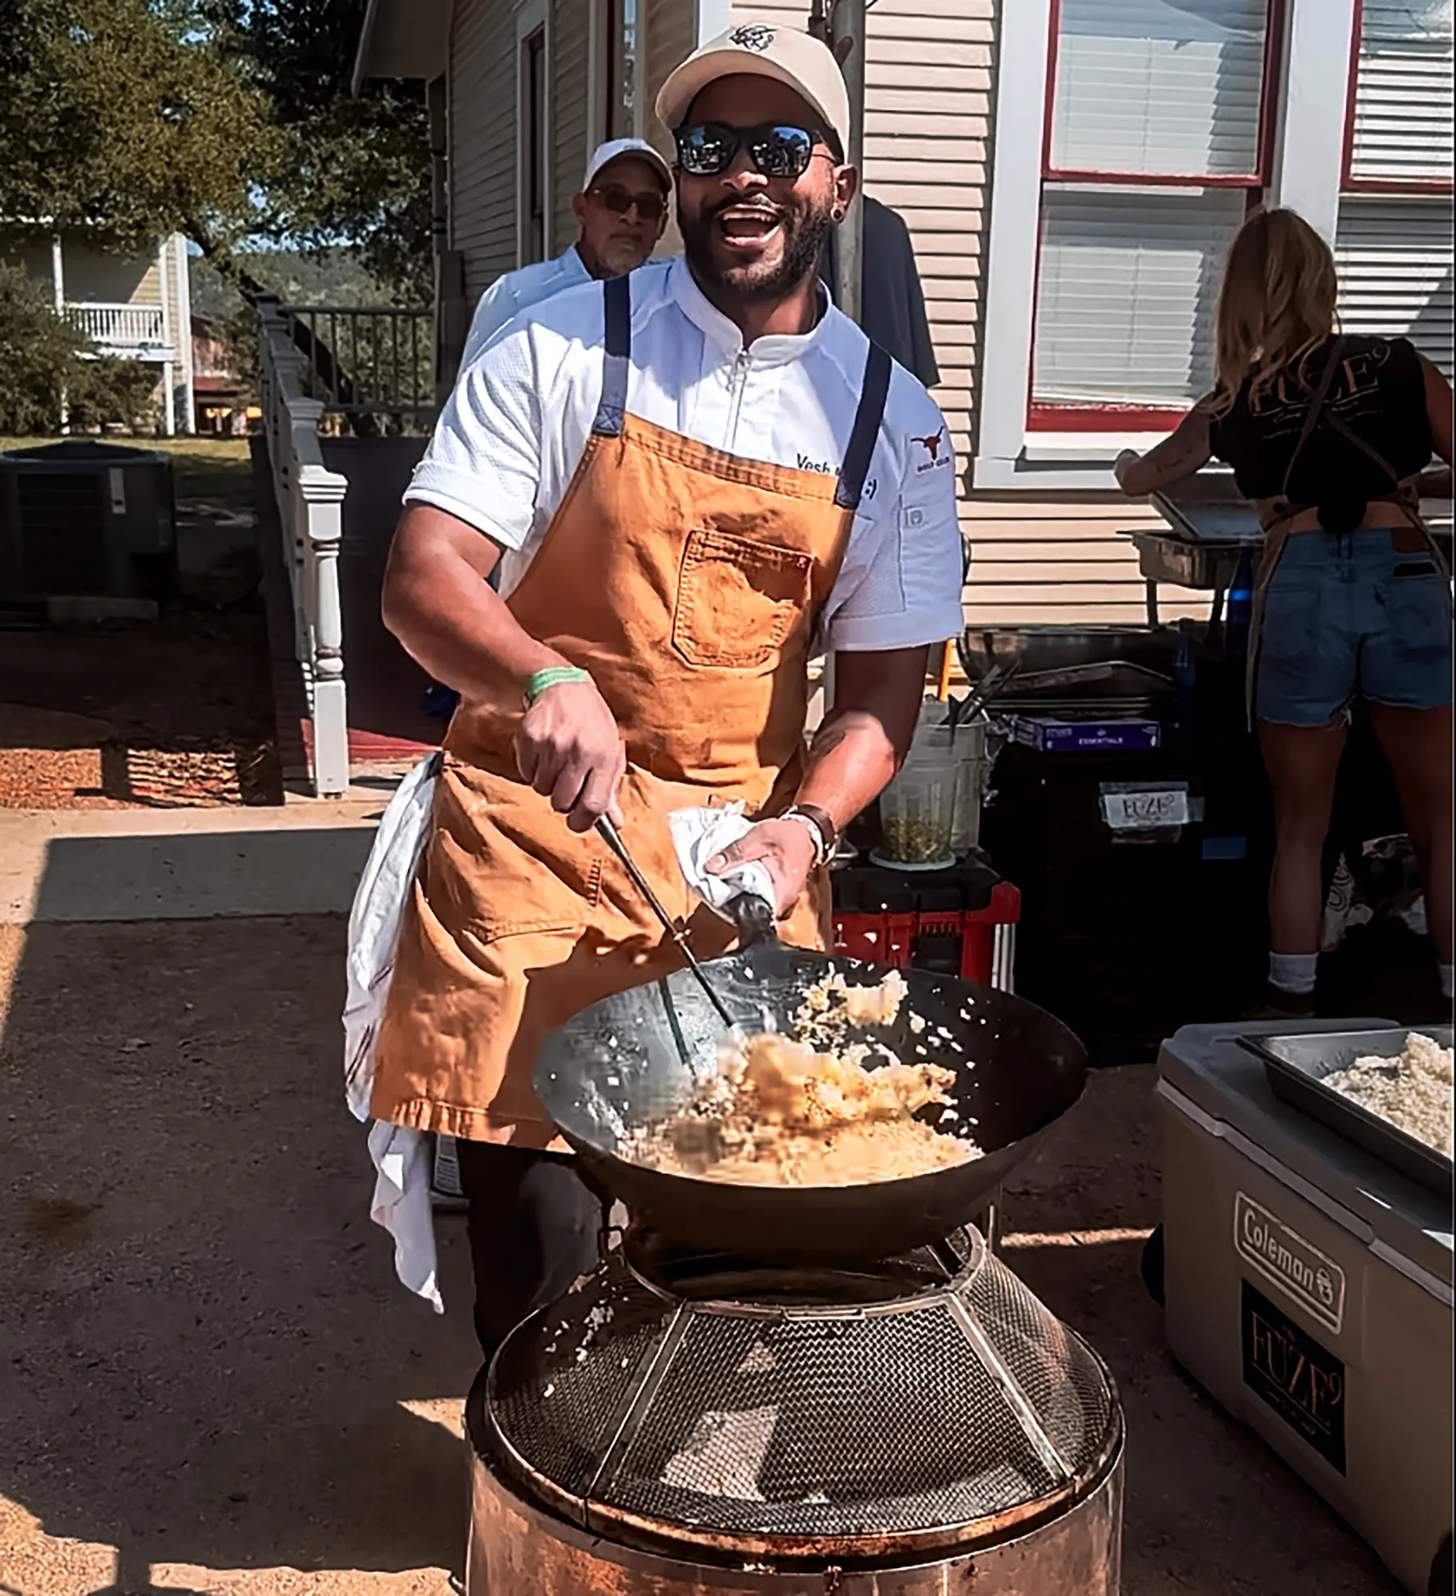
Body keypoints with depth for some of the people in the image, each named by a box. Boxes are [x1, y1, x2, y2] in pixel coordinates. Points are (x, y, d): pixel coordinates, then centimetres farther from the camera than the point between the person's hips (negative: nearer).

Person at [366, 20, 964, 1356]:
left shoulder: (893, 419, 3)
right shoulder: (562, 350, -3)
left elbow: (885, 684, 5)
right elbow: (422, 579, -10)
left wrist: (801, 829, -14)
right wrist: (545, 683, -31)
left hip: (745, 850, 2)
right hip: (537, 821, -2)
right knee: (536, 1209, -3)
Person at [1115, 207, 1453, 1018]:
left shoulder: (1235, 404, 13)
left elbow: (1140, 477, 26)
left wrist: (1128, 460, 50)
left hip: (1297, 592, 1)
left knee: (1301, 829, 13)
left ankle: (1294, 1016, 18)